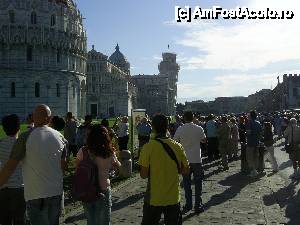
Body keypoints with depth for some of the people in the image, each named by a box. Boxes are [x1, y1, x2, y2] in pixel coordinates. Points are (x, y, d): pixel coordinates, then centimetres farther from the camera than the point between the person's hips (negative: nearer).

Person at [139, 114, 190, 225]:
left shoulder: (148, 147, -14)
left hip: (154, 198, -2)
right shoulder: (177, 146, -5)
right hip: (173, 198, 3)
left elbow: (143, 175, -14)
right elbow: (185, 170, 2)